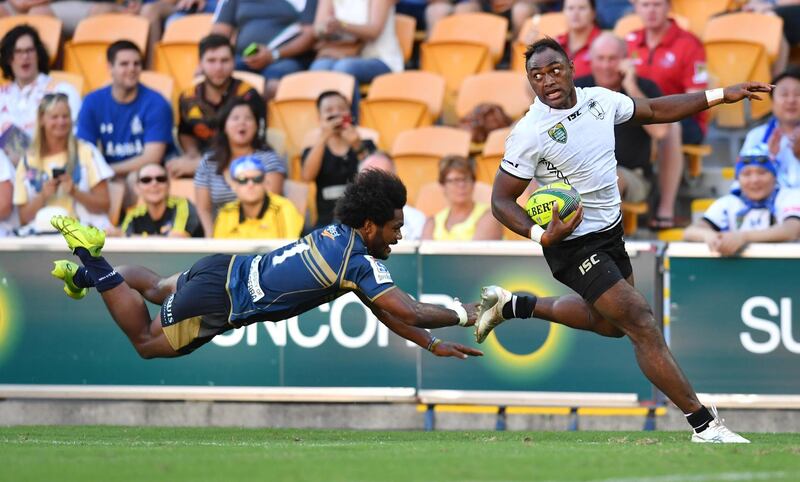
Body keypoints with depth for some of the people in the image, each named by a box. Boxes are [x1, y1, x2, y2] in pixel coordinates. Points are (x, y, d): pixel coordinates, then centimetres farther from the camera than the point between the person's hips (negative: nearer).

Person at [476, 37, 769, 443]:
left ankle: (513, 306, 40)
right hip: (575, 245, -8)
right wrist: (542, 235, -31)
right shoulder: (530, 133, -22)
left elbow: (655, 110, 11)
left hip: (610, 232, 8)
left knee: (610, 322, 27)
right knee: (642, 324, -13)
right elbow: (501, 200, -16)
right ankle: (704, 426, -9)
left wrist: (722, 95, 8)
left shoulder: (598, 100, -4)